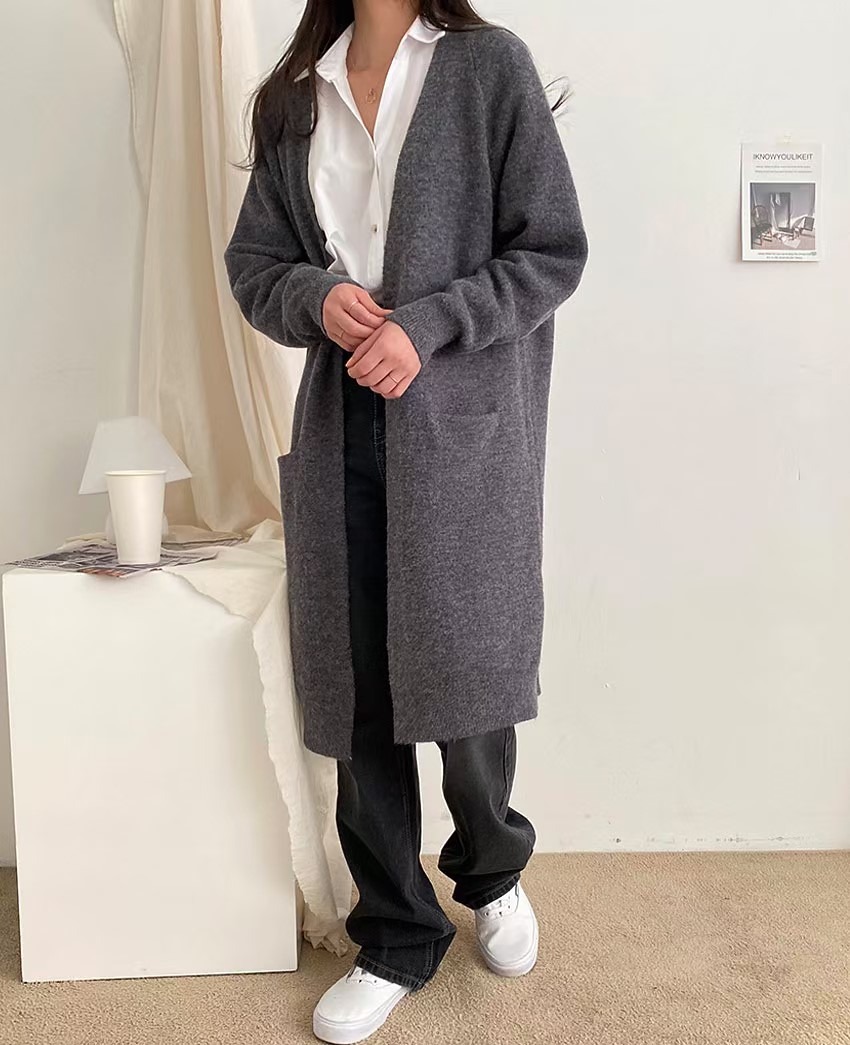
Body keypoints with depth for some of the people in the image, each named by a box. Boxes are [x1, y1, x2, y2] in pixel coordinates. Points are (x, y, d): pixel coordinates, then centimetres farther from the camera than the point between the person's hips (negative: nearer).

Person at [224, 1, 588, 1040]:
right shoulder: (293, 98, 15)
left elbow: (553, 251, -2)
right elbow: (251, 261, 15)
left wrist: (427, 326, -14)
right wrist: (317, 297, -7)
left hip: (463, 419, -3)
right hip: (342, 420, 4)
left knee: (463, 668, 0)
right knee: (359, 691, 4)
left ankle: (492, 871, 33)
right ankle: (397, 940, 23)